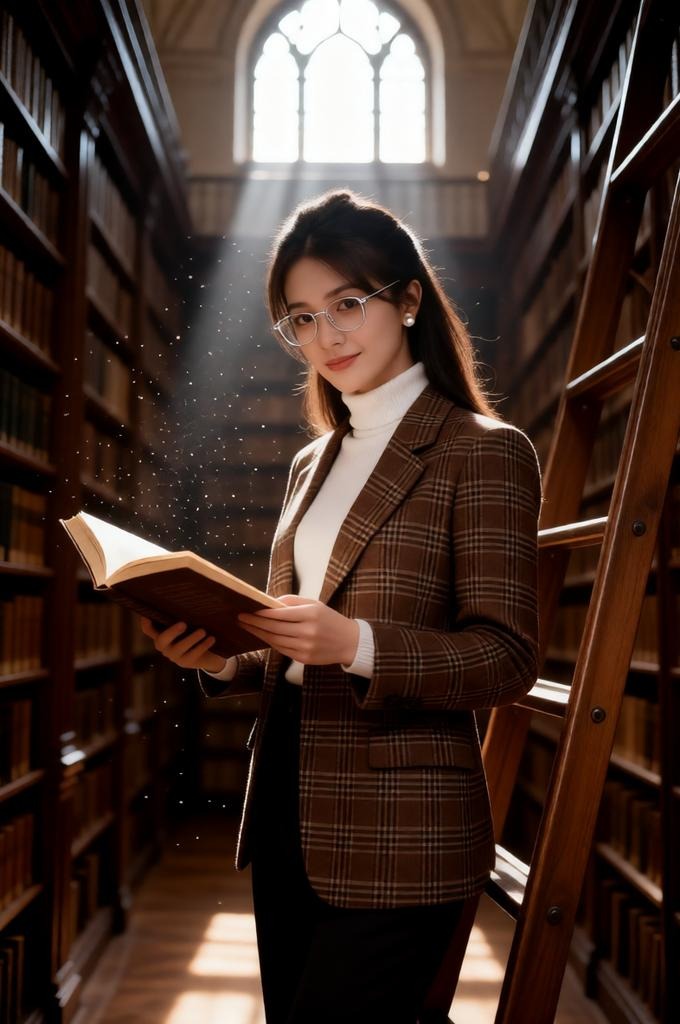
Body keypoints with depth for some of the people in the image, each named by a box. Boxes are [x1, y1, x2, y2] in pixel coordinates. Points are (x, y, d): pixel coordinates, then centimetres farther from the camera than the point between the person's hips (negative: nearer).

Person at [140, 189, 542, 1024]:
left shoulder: (484, 453, -7)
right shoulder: (313, 464, 14)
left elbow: (507, 661, -12)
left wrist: (356, 642, -26)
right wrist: (221, 660, -2)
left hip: (397, 836, -6)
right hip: (287, 814, 7)